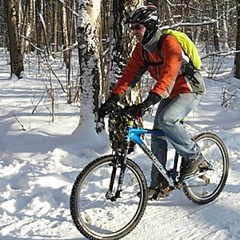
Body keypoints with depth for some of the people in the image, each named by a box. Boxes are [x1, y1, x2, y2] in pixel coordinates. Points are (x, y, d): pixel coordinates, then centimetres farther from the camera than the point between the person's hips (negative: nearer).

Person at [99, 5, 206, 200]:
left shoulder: (169, 43, -26)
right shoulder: (141, 49, -1)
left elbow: (168, 75, -39)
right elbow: (129, 74, -5)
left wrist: (148, 102, -50)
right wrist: (113, 99, -18)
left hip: (189, 90, -8)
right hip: (169, 94, 8)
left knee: (166, 119, -31)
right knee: (157, 137, 1)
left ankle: (193, 156, -10)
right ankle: (160, 184, 11)